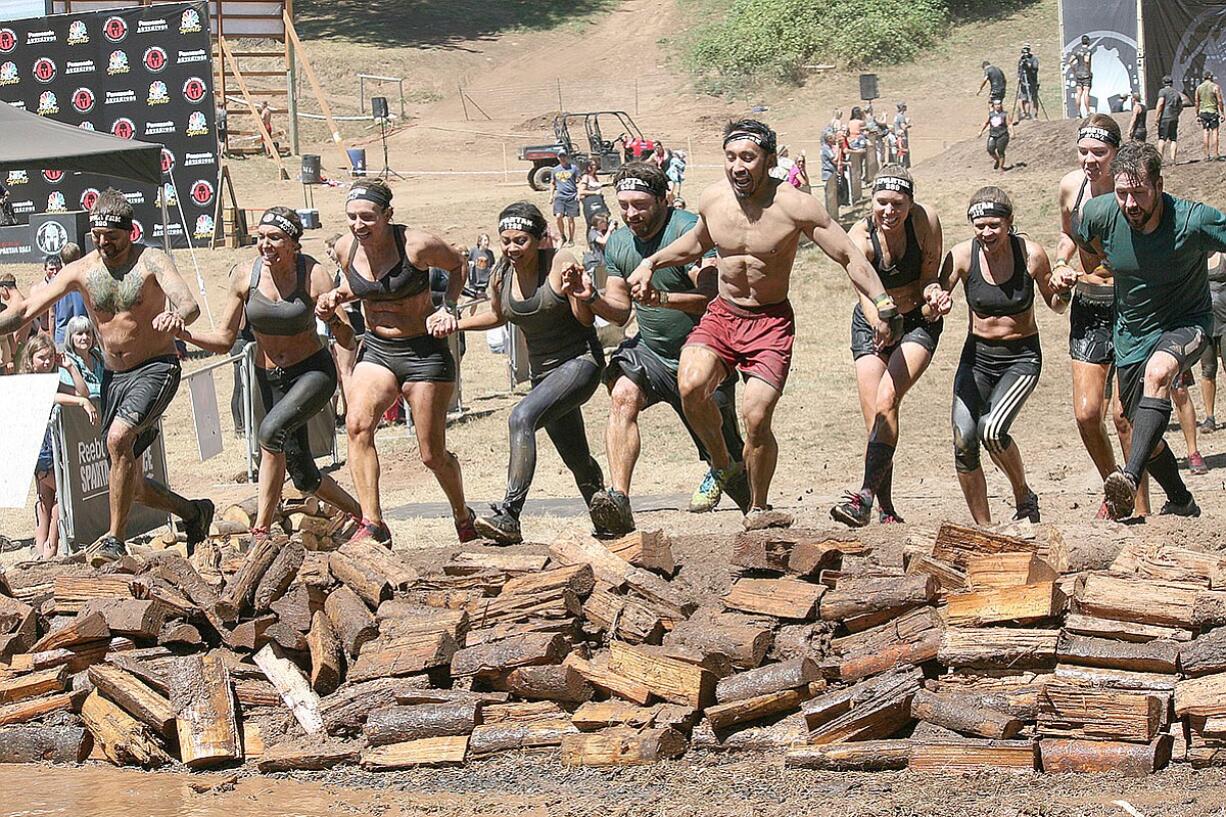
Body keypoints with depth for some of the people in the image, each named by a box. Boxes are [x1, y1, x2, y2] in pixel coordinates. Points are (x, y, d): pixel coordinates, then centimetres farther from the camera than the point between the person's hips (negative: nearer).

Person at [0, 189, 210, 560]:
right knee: (130, 484, 8)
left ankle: (115, 538, -24)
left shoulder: (151, 261, -12)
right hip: (114, 377, 6)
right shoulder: (82, 270, 0)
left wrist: (176, 316, -50)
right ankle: (193, 512, 35)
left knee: (119, 438, -31)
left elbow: (190, 305, -27)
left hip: (156, 369, -6)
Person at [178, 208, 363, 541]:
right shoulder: (245, 275, -9)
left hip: (314, 372, -4)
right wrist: (183, 333, -20)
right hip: (269, 378, 4)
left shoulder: (314, 276, -17)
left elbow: (348, 341, -17)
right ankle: (359, 512, 37)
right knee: (303, 476, 8)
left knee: (271, 430, -32)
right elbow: (224, 340, -4)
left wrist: (336, 322, -38)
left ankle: (261, 531, -24)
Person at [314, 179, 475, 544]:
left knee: (432, 454, 2)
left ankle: (463, 516, 32)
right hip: (376, 350, 4)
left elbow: (457, 265, 1)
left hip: (424, 350, -4)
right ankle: (372, 524, -22)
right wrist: (335, 296, -2)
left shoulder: (417, 246, -18)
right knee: (357, 424, -23)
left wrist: (448, 308, -12)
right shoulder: (346, 248, -3)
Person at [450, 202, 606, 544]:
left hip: (581, 360, -7)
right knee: (577, 460, 12)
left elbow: (586, 320, -13)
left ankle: (509, 515, -36)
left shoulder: (560, 263, -15)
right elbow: (498, 315, 22)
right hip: (542, 371, 7)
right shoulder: (501, 276, 1)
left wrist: (581, 295, -33)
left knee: (522, 417, -29)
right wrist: (455, 324, 9)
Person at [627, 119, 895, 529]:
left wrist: (882, 305, -23)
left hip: (771, 321, -3)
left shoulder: (794, 206, -16)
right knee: (691, 385, -25)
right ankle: (722, 465, 3)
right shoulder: (712, 200, -3)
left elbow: (850, 256, -13)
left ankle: (758, 508, 9)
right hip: (721, 315, 3)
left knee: (756, 416, -17)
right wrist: (650, 264, 13)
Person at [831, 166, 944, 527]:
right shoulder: (861, 236, -20)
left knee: (888, 399, -24)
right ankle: (887, 512, 2)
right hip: (872, 323, 1)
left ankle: (866, 495, -31)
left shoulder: (926, 220, -19)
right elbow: (865, 292, -34)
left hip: (919, 321, -1)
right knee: (875, 418, -7)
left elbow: (929, 277, -7)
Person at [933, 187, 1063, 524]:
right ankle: (983, 528, 1)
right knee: (963, 440, -14)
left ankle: (1024, 497, 5)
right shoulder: (963, 255, -9)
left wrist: (1061, 293, -20)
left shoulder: (1031, 254, -11)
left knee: (991, 430, -23)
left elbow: (1056, 306, 3)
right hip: (977, 356, 2)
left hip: (1022, 357, -2)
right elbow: (938, 296, -8)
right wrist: (934, 296, -31)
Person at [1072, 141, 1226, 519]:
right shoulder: (1101, 212, -15)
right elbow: (1080, 237, 10)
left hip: (1186, 323, -5)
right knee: (1142, 429, 12)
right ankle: (1181, 502, 37)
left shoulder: (1194, 220, -25)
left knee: (1158, 372, -37)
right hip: (1132, 332, 5)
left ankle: (1131, 478, -46)